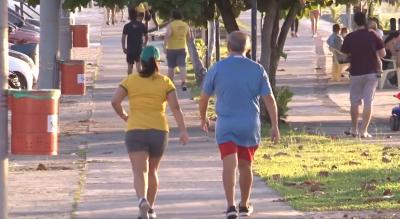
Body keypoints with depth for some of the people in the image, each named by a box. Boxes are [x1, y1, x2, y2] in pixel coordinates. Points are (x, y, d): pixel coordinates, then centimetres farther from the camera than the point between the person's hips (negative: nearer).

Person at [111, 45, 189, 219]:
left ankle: (143, 201, -38)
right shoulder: (165, 82, 3)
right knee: (152, 171, 20)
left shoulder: (130, 80, 3)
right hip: (159, 131, 1)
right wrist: (183, 131, -8)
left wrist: (124, 116, 11)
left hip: (135, 131, -1)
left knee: (140, 172, -11)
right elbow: (175, 107, -7)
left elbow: (115, 101, -6)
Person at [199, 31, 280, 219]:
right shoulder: (257, 69, 0)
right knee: (245, 166, 17)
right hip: (250, 125, 2)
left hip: (226, 126, -2)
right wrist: (274, 126, 3)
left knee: (229, 165, -10)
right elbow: (269, 99, -2)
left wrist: (203, 118, 22)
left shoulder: (217, 68, -2)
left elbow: (203, 98, 5)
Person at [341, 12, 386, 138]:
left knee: (355, 101, 14)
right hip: (372, 73, 0)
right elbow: (382, 54, -4)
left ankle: (354, 129, 20)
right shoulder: (373, 36, -5)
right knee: (368, 102, 2)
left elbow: (344, 56, 0)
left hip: (356, 73, 0)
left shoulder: (349, 38, -6)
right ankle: (364, 131, -3)